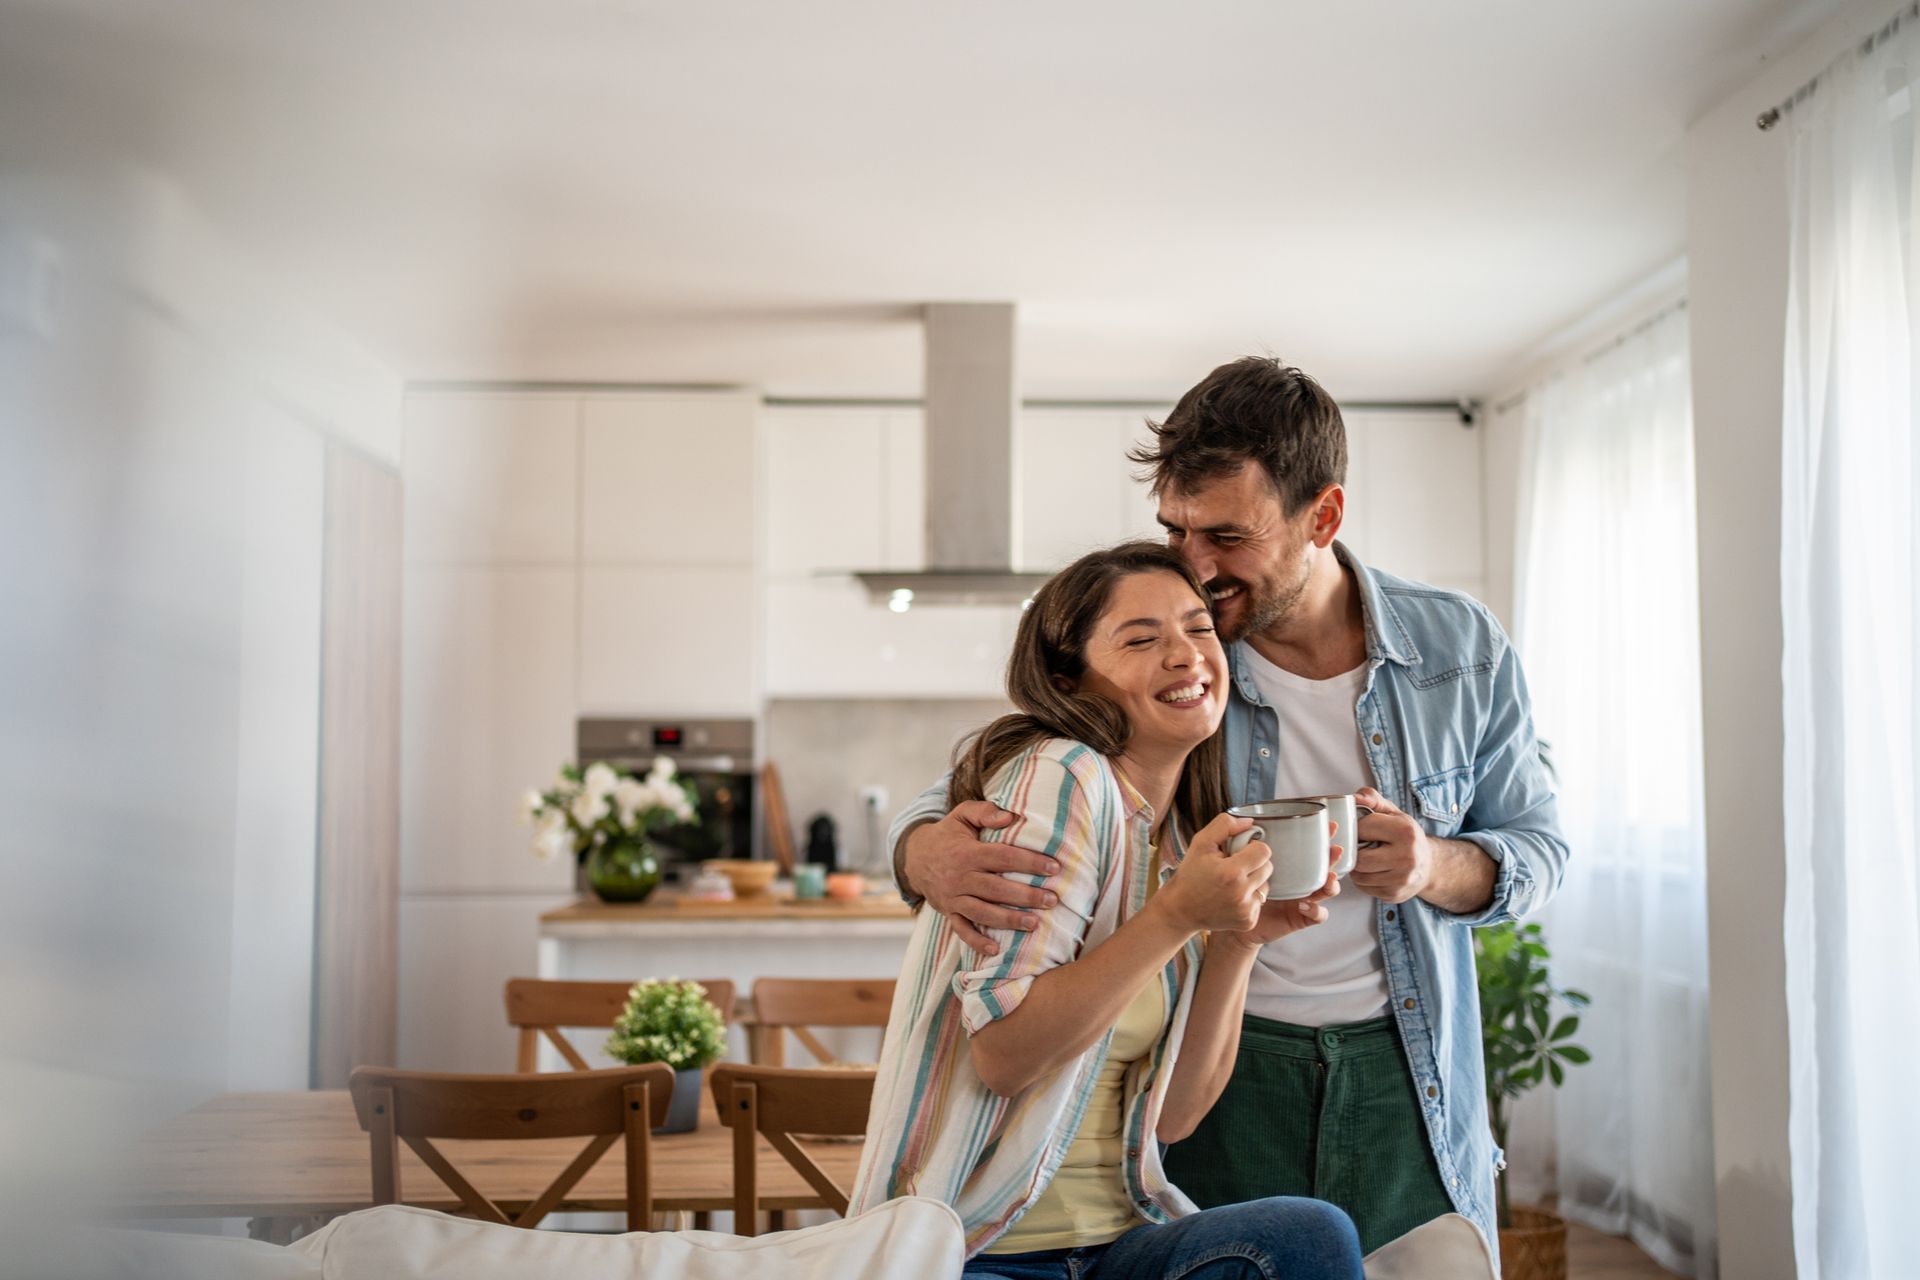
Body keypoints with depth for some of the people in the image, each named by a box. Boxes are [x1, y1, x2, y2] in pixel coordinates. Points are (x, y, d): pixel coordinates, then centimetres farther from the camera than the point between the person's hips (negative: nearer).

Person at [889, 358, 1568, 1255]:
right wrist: (930, 852, -30)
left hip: (1405, 1072, 1)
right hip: (1221, 1068, -1)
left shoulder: (1461, 650, -3)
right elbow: (976, 788, -4)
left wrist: (1440, 868, -17)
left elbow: (1536, 843, 7)